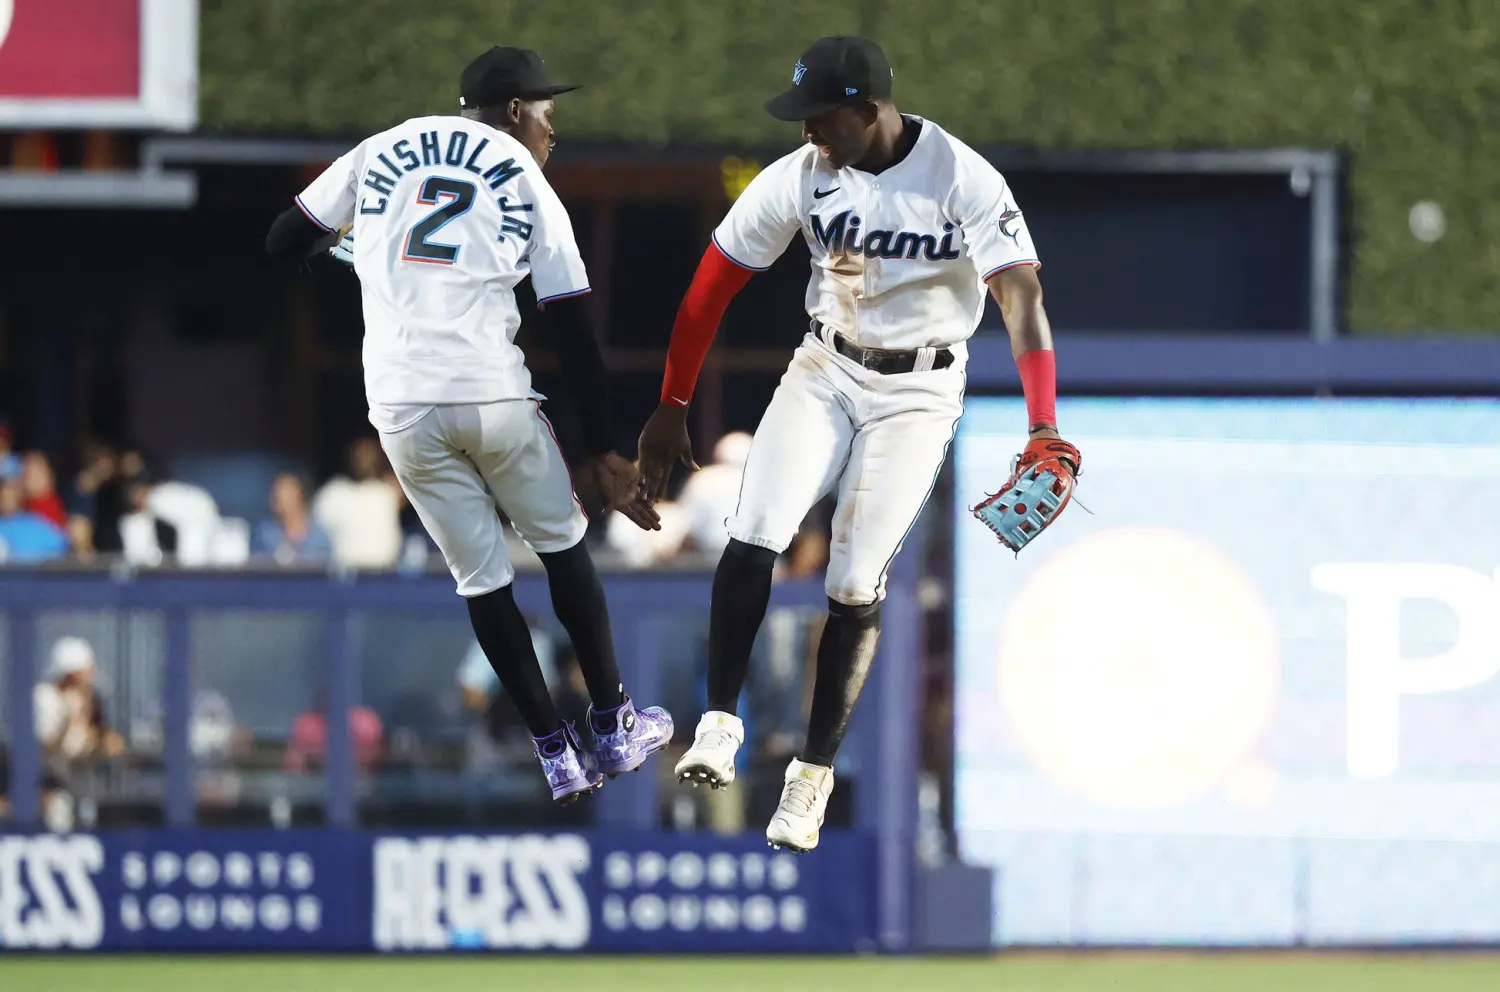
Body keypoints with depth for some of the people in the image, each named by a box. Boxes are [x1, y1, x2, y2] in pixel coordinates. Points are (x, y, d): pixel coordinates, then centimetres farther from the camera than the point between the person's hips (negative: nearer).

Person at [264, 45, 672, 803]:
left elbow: (285, 243, 15)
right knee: (560, 544, 20)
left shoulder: (379, 152, 13)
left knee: (481, 579, 11)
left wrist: (344, 248, 37)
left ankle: (556, 753, 10)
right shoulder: (531, 189, 10)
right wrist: (601, 451, 9)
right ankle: (613, 729, 25)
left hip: (401, 406, 1)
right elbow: (572, 335, 6)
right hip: (493, 393, -1)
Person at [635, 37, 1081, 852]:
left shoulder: (965, 181, -21)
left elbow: (1021, 297, -28)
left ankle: (813, 777, 6)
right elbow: (712, 287, -4)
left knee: (855, 585, -6)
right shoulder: (798, 178, -12)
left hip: (917, 395, -3)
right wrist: (670, 410, -2)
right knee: (754, 536, -18)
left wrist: (1043, 426, -41)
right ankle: (718, 725, -9)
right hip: (825, 372, 3)